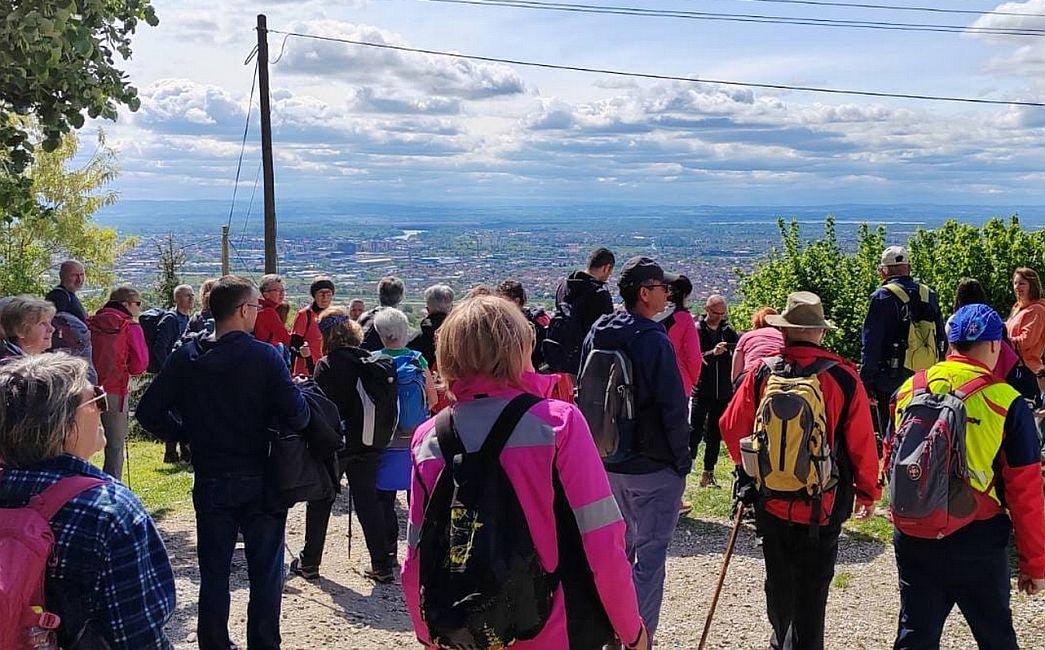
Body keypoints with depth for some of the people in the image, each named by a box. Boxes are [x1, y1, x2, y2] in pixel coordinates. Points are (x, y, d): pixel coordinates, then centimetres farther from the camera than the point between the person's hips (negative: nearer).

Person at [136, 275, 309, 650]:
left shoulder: (186, 357, -3)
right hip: (260, 480, -3)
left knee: (213, 570, 15)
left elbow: (148, 413, -3)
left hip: (210, 481, 3)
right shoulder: (265, 356, -14)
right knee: (265, 572, 10)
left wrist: (187, 434, 9)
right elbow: (297, 416, -20)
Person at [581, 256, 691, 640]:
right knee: (649, 554, 2)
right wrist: (682, 461, -6)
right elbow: (673, 409, -17)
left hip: (607, 464, 8)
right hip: (653, 467, -7)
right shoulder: (653, 341, -18)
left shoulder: (596, 336, 5)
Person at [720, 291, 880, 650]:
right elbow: (862, 442, -6)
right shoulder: (843, 377, -11)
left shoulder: (762, 373, -8)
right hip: (822, 506, -2)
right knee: (811, 591, 8)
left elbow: (731, 427, -1)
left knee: (779, 581, 21)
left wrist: (749, 469, 19)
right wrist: (868, 491, 10)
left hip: (771, 501, 2)